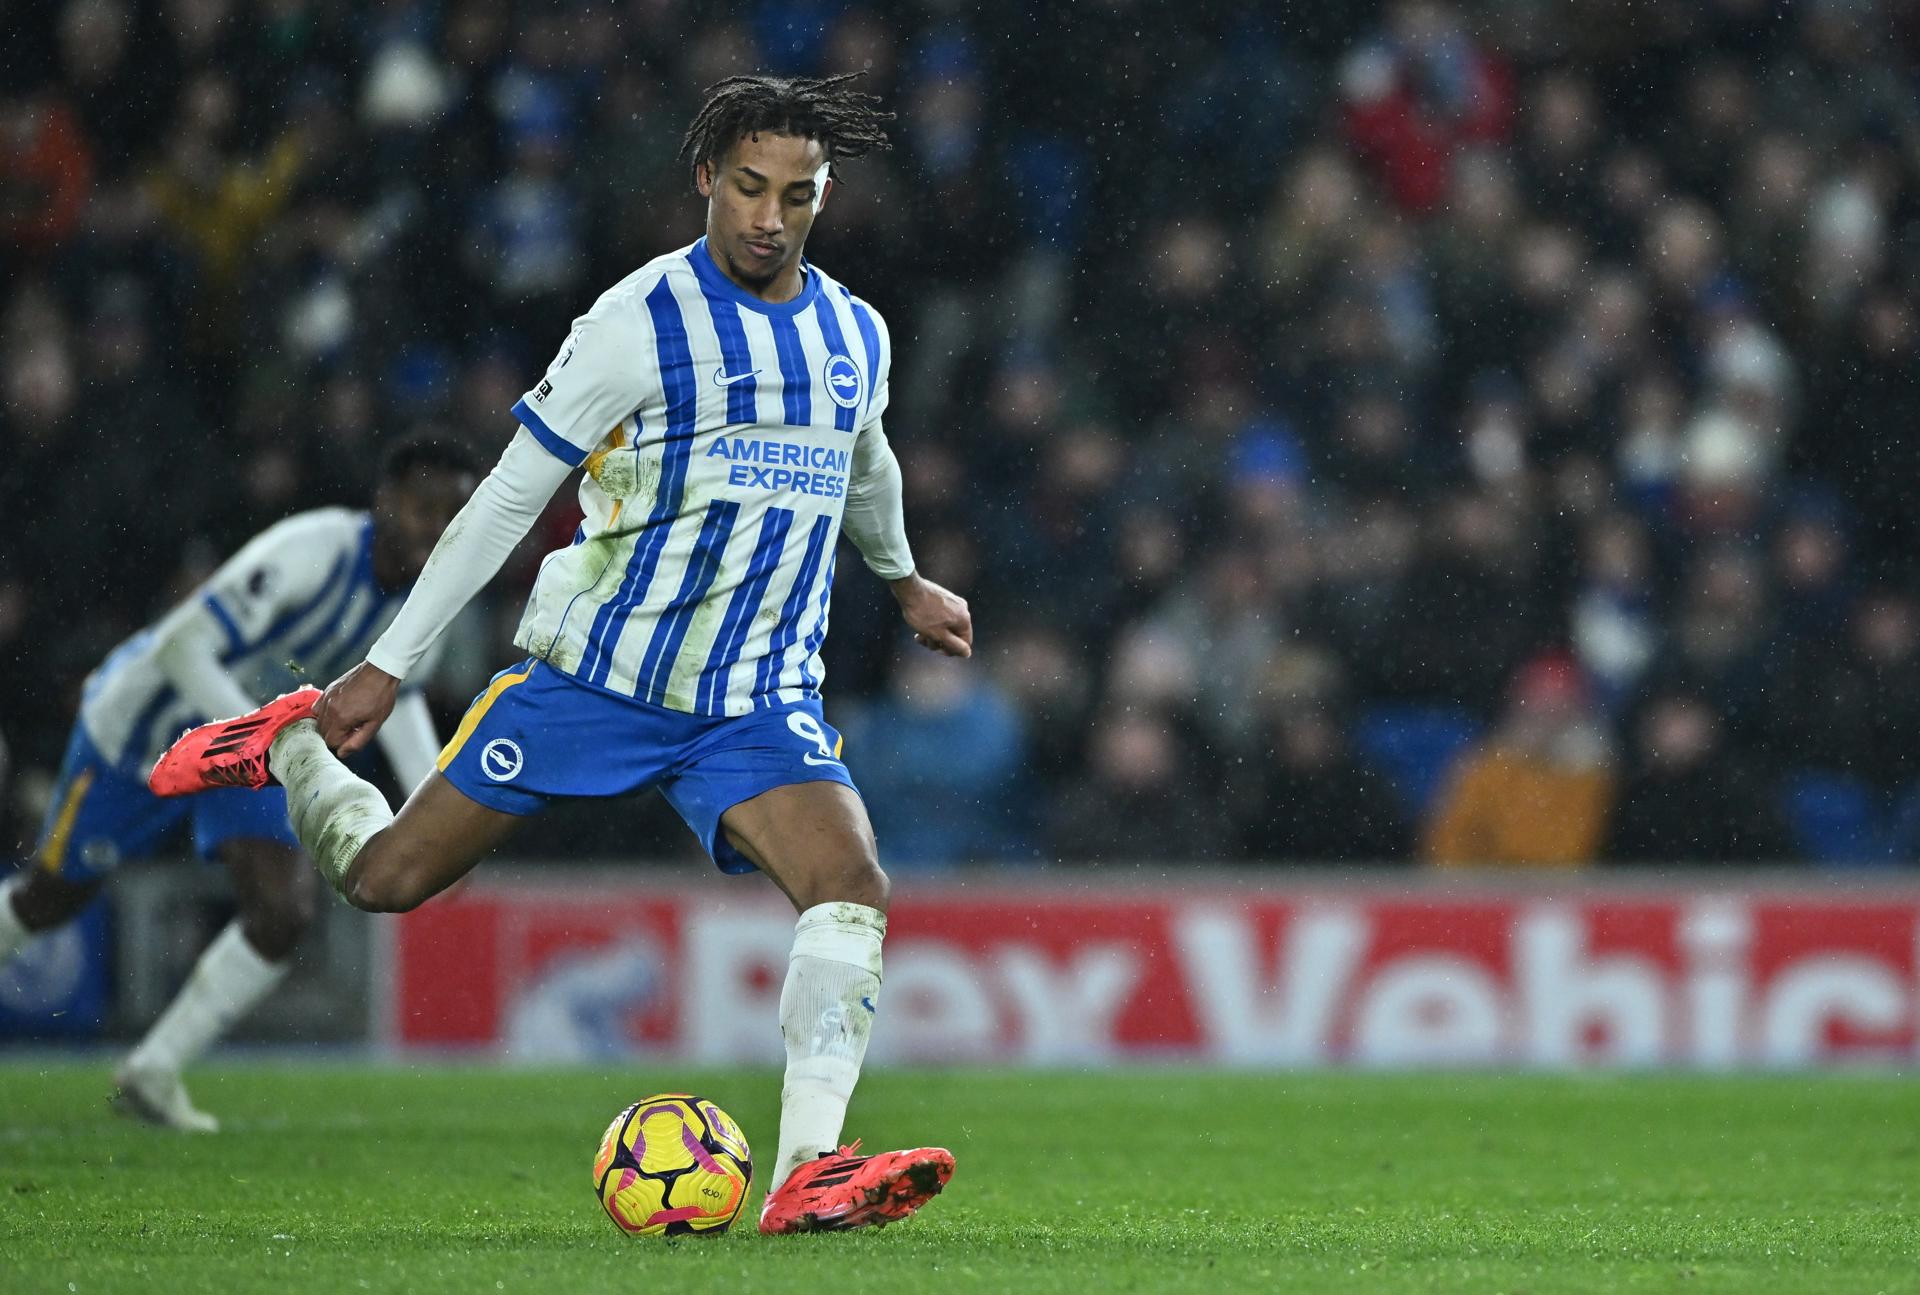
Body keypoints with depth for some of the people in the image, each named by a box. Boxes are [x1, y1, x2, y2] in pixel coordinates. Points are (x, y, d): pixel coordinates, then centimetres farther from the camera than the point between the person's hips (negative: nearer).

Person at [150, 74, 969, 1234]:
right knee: (386, 879, 2)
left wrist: (905, 580, 46)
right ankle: (290, 749, 34)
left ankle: (808, 1177, -27)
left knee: (855, 889, -23)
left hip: (758, 703, 3)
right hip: (595, 676, -3)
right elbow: (509, 494, -7)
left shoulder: (858, 335, 6)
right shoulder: (640, 323, -11)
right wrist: (389, 667, -6)